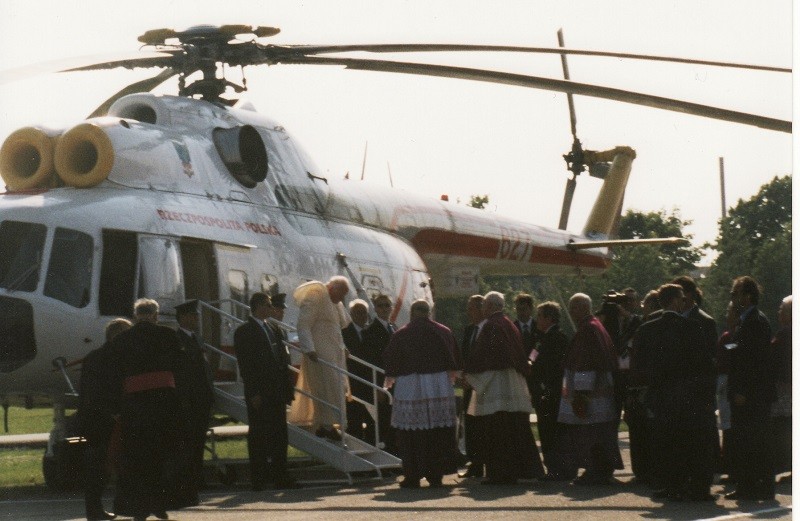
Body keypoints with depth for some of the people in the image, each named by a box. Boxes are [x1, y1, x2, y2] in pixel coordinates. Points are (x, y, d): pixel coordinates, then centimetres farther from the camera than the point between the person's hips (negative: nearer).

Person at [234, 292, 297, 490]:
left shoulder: (272, 329, 18)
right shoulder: (244, 332, -6)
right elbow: (245, 365, -11)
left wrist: (287, 389, 12)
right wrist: (254, 393, -17)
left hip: (276, 392, 7)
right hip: (259, 394, -7)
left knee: (280, 436, 7)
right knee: (258, 436, -3)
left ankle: (280, 477, 11)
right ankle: (258, 479, 0)